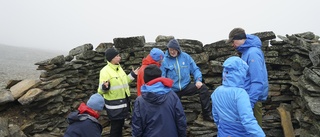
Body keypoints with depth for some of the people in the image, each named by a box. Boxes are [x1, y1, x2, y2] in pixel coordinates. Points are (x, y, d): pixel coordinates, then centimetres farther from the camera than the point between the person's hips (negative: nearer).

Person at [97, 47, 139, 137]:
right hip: (114, 106, -8)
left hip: (123, 103, 8)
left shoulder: (119, 67, 7)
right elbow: (101, 91, -18)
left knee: (120, 125, 21)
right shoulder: (105, 71, -17)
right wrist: (105, 87, -39)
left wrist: (132, 75, 13)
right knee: (115, 127, 4)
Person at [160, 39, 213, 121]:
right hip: (173, 90, -1)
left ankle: (207, 114, -10)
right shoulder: (165, 61, -7)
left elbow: (195, 69, 3)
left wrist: (198, 80, -15)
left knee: (203, 88, -19)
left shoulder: (186, 57, -1)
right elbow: (162, 77, -6)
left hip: (186, 86, 1)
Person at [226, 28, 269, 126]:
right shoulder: (246, 51, 8)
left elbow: (258, 81, -25)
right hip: (248, 96, 9)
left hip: (252, 98, -9)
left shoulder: (253, 53, -20)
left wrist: (250, 102, -26)